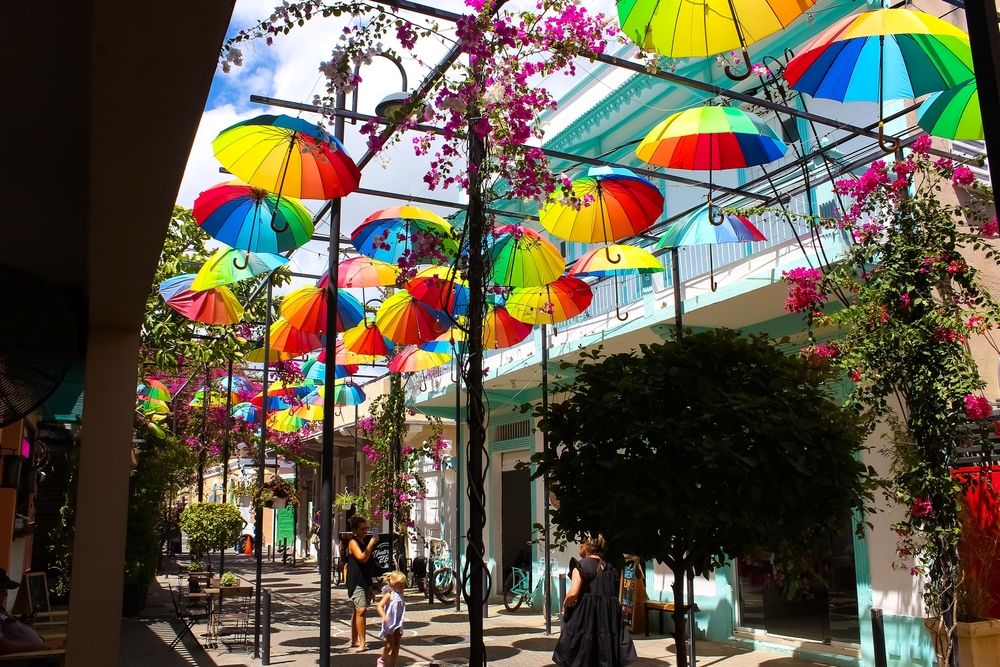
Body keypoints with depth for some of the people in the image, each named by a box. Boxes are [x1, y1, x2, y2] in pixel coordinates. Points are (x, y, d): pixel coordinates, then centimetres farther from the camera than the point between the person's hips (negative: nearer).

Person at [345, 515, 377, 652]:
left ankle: (354, 640, 21)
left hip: (365, 581, 8)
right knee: (361, 610, -15)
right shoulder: (353, 542, -10)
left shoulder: (365, 541, 14)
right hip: (356, 582, -8)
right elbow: (362, 558, -25)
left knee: (358, 611, 14)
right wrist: (371, 543, -25)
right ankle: (362, 643, -16)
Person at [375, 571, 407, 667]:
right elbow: (379, 606, -22)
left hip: (398, 624, 6)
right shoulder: (389, 595, -14)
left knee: (397, 645, 6)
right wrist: (384, 616, -36)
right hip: (390, 624, -6)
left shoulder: (400, 595, 7)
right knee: (390, 644, -1)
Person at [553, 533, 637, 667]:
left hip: (585, 616, -5)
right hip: (608, 616, 5)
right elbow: (615, 594, 12)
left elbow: (573, 593, -17)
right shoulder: (610, 568, 9)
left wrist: (565, 606, -1)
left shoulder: (581, 566, -9)